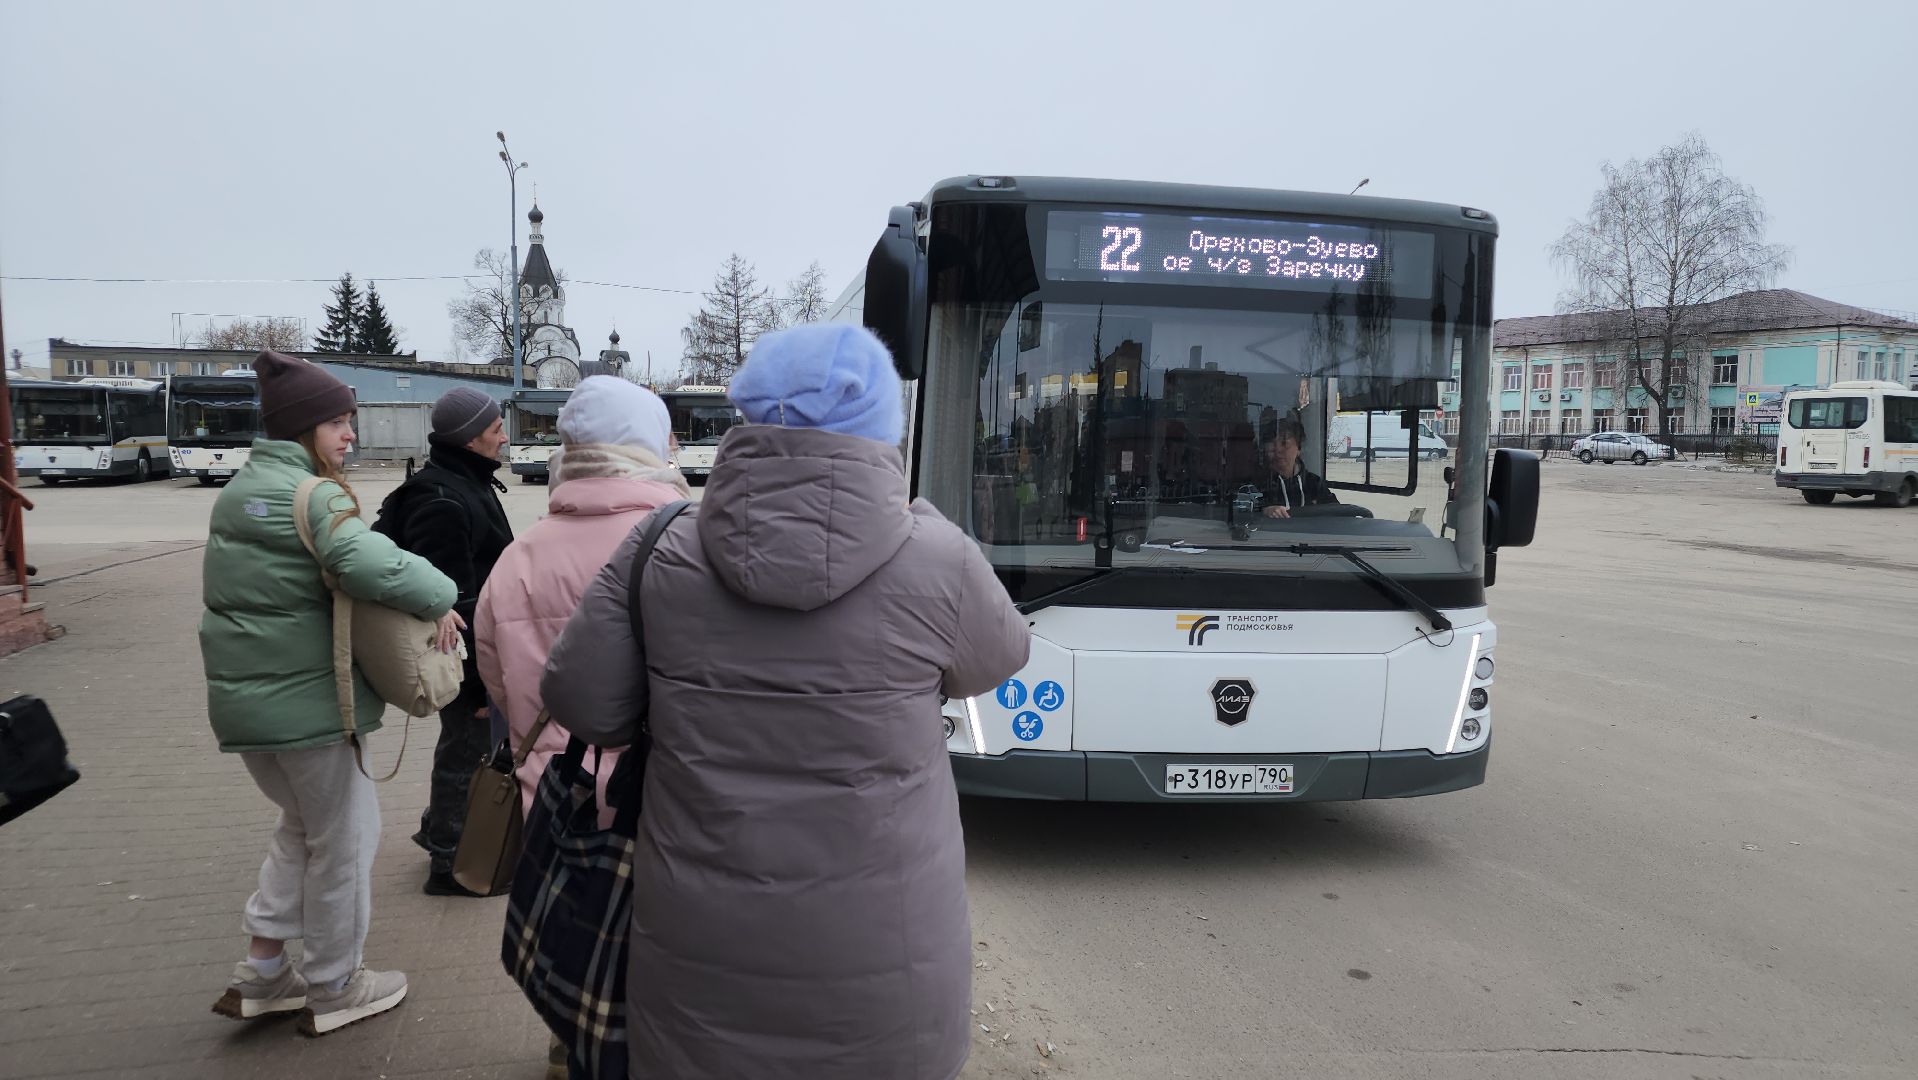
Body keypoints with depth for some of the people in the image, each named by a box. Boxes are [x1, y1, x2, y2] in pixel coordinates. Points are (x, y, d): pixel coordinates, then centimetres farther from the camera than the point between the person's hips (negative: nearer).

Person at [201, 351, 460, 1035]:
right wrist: (438, 597, -23)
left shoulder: (237, 491, 11)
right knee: (345, 834, 9)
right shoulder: (316, 494, -17)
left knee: (304, 823, 26)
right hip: (305, 702, -8)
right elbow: (367, 563, -37)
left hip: (240, 697, 9)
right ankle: (332, 989, 22)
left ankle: (262, 974, 27)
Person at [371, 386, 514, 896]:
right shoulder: (443, 503, -24)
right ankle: (449, 863, 20)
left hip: (480, 648, 10)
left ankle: (439, 830, 41)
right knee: (468, 750, 4)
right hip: (465, 658, -10)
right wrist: (479, 679, -23)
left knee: (467, 744, 23)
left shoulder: (468, 483, 10)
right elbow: (451, 601, -26)